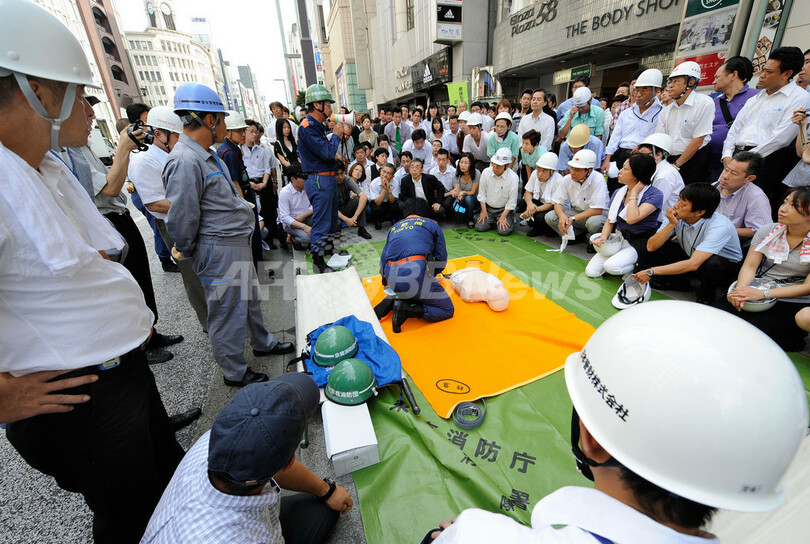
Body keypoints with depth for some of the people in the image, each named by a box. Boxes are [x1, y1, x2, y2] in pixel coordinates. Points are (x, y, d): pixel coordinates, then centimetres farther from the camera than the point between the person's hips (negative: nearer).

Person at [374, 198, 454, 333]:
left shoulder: (394, 227, 28)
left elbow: (383, 260, 26)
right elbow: (442, 261, 14)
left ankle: (391, 301, 3)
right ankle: (406, 309, -11)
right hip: (416, 274, -5)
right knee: (447, 310, 8)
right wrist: (430, 273, 32)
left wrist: (387, 280, 42)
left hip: (392, 280, 6)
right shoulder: (432, 224, 18)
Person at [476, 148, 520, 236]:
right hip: (488, 207, 3)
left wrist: (503, 216, -14)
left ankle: (509, 219, 16)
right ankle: (492, 221, 19)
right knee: (479, 227, -13)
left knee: (504, 231, -19)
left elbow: (512, 201, -12)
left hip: (504, 209, -3)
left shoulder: (513, 177, -18)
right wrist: (483, 211, -2)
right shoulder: (486, 172, -10)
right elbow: (482, 193, 0)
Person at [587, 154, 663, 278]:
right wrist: (603, 237, -11)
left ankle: (638, 267, 0)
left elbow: (632, 219, -30)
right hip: (618, 239, 6)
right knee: (591, 271, -11)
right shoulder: (618, 193, 6)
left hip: (639, 243, -5)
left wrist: (634, 193, -17)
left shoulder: (655, 195, -14)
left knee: (611, 266, -30)